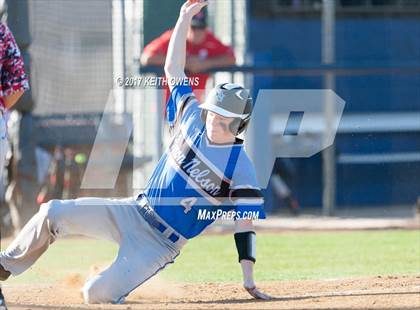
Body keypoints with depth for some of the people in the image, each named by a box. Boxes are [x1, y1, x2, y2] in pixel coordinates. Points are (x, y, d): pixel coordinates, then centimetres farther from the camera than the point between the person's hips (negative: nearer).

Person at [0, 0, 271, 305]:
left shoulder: (241, 167, -15)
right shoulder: (194, 120, 0)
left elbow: (245, 224, -15)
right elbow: (173, 68, 6)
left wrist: (249, 281, -20)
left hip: (161, 243, -5)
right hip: (134, 212, 5)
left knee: (97, 294, -21)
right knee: (53, 212, -11)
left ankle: (115, 280, 17)